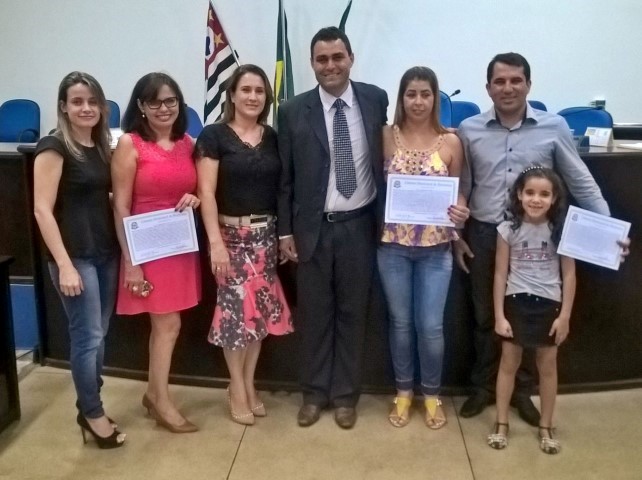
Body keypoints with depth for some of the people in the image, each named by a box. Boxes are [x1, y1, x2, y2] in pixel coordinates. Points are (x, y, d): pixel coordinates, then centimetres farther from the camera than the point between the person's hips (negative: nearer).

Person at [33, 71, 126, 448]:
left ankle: (89, 407, 27)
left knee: (99, 334, 13)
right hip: (75, 256, -7)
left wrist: (123, 249, 6)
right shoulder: (54, 147, -10)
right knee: (88, 337, 0)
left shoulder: (102, 147, 11)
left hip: (106, 253, 7)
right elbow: (43, 210, -14)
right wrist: (64, 265, -19)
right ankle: (93, 413, 17)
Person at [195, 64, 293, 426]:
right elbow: (206, 193, -9)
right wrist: (215, 241, -16)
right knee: (235, 307, -1)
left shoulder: (273, 138, 8)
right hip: (231, 234, -4)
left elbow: (282, 189, 11)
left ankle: (249, 384, 26)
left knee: (262, 308, 8)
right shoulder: (214, 136, -4)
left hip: (266, 235, 4)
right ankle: (238, 387, 18)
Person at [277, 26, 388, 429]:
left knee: (353, 313, 10)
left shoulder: (376, 100, 0)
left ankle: (345, 394, 26)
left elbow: (386, 159, 6)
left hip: (359, 225, 1)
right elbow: (285, 177, 2)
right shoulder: (294, 111, -1)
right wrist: (285, 230, -1)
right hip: (313, 228, 0)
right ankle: (315, 392, 27)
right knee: (315, 314, 10)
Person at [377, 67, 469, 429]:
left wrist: (461, 211, -15)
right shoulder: (387, 137, -1)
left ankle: (432, 394, 26)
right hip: (393, 245, 1)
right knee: (401, 322, 11)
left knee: (431, 326, 3)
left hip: (436, 248, 0)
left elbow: (459, 192, 5)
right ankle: (404, 391, 30)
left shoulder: (451, 142, 0)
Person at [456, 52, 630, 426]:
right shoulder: (470, 130, -1)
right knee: (486, 316, 13)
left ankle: (522, 390, 30)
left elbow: (581, 182, 0)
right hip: (484, 234, 1)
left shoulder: (555, 127, -5)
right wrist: (456, 236, 6)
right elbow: (461, 188, 6)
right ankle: (484, 386, 31)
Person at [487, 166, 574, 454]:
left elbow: (569, 275, -3)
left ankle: (546, 428, 27)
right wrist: (499, 316, -6)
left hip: (548, 305, 0)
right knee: (508, 363, 10)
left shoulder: (562, 230, -7)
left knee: (547, 366, 11)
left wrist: (565, 315, -6)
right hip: (516, 303, 0)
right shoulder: (508, 230, -7)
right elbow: (500, 274, -4)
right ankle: (501, 424, 24)